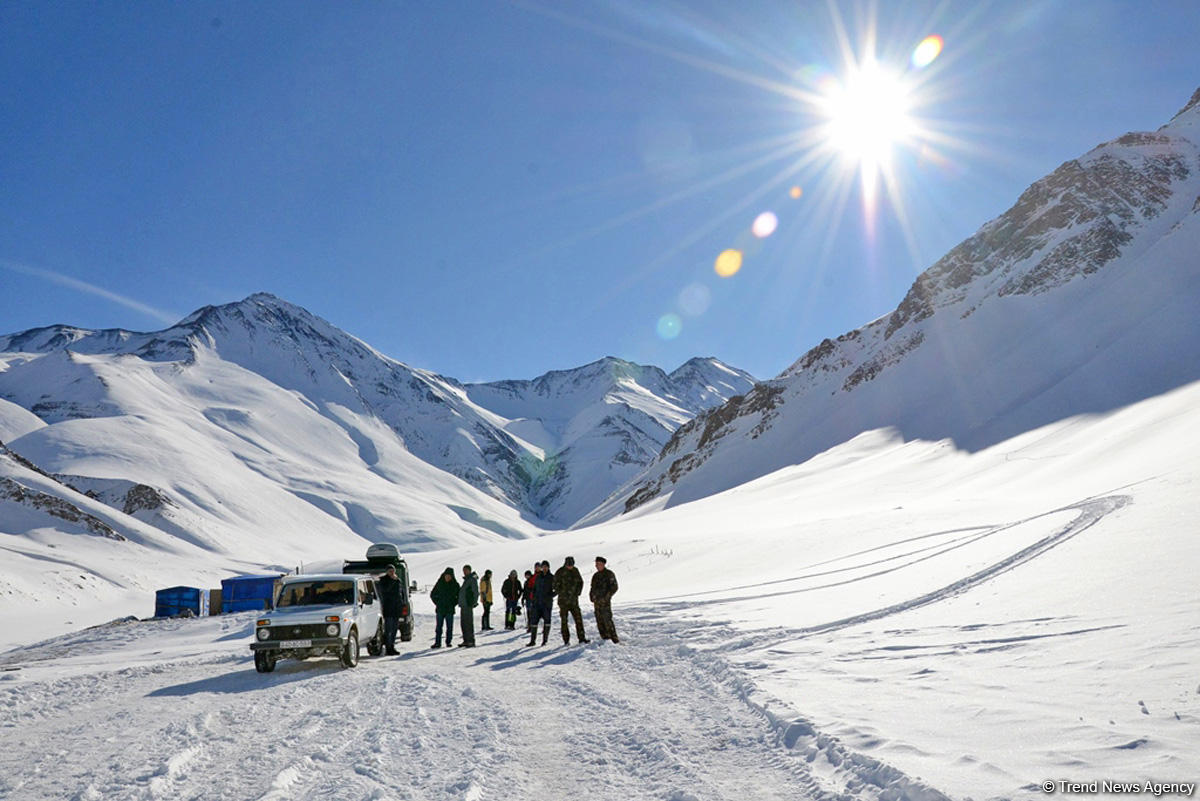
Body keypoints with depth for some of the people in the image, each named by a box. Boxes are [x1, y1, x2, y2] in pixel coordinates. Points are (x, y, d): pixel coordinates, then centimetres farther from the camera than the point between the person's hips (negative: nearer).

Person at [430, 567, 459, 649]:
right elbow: (432, 594, 13)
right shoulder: (439, 583, 1)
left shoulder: (455, 585, 0)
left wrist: (454, 604, 0)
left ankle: (448, 642, 11)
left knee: (449, 627, 3)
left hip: (450, 609, 0)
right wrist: (437, 603, 6)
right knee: (439, 626, 1)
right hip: (440, 609, 0)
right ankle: (437, 642, 6)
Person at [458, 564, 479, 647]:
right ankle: (466, 641, 17)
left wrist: (474, 602, -17)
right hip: (463, 605, 9)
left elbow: (476, 592, -13)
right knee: (463, 623, 11)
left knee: (469, 623, -8)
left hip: (468, 604, -9)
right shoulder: (466, 579, 19)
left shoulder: (473, 579, -9)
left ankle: (471, 641, -5)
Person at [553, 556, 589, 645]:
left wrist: (577, 592, 1)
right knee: (564, 621, 1)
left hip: (574, 600, 4)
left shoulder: (575, 570, 5)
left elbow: (580, 582, 14)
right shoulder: (559, 572, -9)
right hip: (563, 601, -4)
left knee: (578, 619, 0)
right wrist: (563, 594, -11)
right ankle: (566, 640, 7)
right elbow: (556, 585, -7)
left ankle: (581, 638, 5)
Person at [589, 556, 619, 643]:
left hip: (605, 601, -7)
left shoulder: (609, 574, -4)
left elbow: (614, 587, -8)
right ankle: (605, 639, 12)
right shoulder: (595, 575, 17)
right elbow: (593, 588, 23)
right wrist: (592, 597, 7)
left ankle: (614, 640, -9)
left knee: (607, 620, -13)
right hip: (597, 602, 7)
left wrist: (606, 597, -15)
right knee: (599, 621, 5)